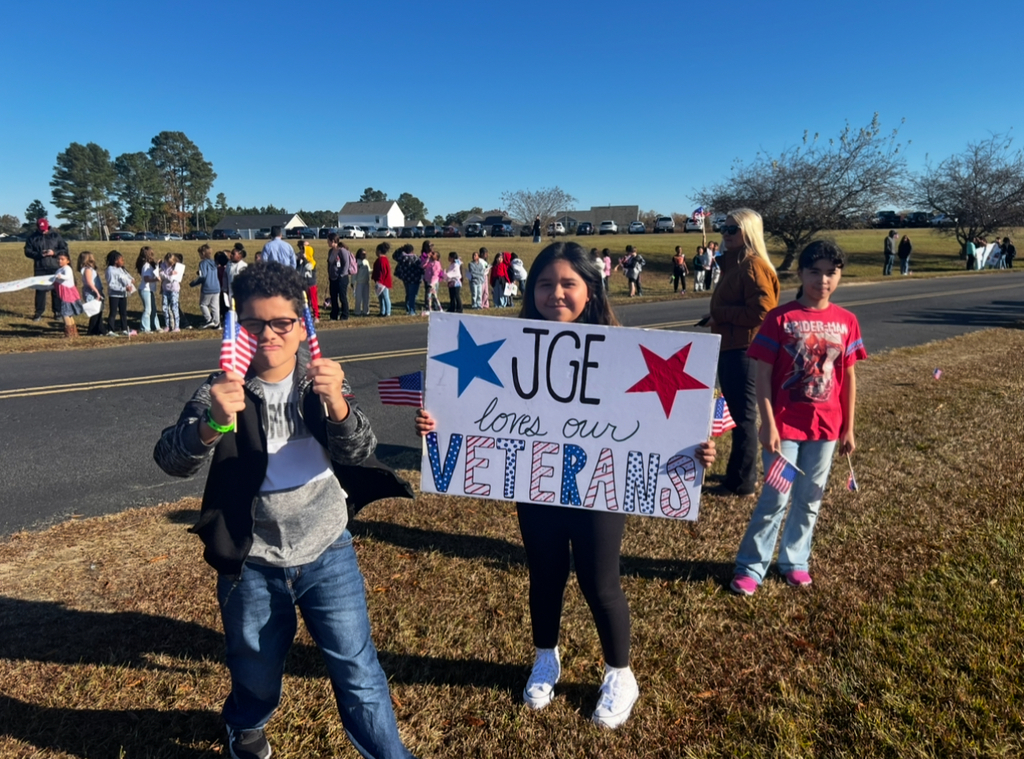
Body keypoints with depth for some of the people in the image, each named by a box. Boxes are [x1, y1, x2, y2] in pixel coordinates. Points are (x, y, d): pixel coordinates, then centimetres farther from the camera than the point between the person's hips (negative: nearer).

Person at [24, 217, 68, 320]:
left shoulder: (56, 235, 3)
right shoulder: (32, 237, 5)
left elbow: (65, 249, 2)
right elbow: (27, 251, 4)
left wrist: (54, 253, -15)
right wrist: (39, 254, -14)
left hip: (55, 268, -1)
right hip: (40, 269, 1)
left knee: (57, 290, 3)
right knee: (40, 290, 3)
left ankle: (57, 312, 12)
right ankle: (38, 313, 8)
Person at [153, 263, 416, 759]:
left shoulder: (324, 380, -7)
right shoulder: (222, 390, -9)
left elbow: (360, 453, -17)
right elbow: (171, 460, -21)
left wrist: (337, 403, -37)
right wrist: (213, 423, -43)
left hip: (327, 554, 0)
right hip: (252, 563, 1)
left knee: (358, 673, 6)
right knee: (256, 674, 22)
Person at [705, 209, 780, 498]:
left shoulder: (754, 265, -15)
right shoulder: (733, 263, 16)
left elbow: (760, 311, -23)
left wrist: (719, 314, -15)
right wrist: (715, 318, 4)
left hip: (744, 351, -10)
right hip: (729, 347, 10)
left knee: (744, 415, -1)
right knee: (738, 412, 17)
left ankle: (742, 483, 10)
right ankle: (745, 474, 29)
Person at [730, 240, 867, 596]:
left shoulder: (846, 321, 1)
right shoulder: (780, 318, -10)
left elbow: (848, 377, 7)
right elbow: (763, 375, -10)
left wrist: (848, 428, 8)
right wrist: (768, 424, -15)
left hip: (826, 427, 4)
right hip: (785, 425, -4)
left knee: (810, 498, 14)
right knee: (775, 497, 1)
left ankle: (794, 560, 31)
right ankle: (750, 566, 15)